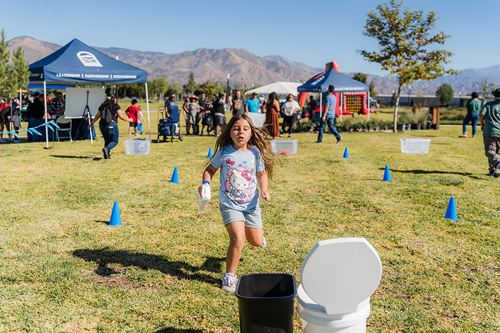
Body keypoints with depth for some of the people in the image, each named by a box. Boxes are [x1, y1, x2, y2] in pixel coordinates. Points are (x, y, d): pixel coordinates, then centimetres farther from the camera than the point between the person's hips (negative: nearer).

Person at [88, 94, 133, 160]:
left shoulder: (102, 106, 11)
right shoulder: (116, 106, -3)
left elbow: (97, 116, 12)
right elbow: (121, 116, -5)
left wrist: (91, 124, 20)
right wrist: (129, 120, 10)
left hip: (102, 125, 6)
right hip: (111, 125, -5)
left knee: (107, 141, 19)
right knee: (114, 141, 5)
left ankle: (107, 155, 11)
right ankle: (106, 149, -22)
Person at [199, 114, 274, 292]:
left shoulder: (255, 152, -5)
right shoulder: (224, 152, -10)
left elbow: (262, 173, 9)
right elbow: (210, 169, 5)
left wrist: (264, 190, -8)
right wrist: (205, 184, -13)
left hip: (251, 204, 3)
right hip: (229, 204, -3)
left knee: (257, 243, 15)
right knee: (237, 240, -20)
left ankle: (254, 231, 54)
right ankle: (229, 276, 2)